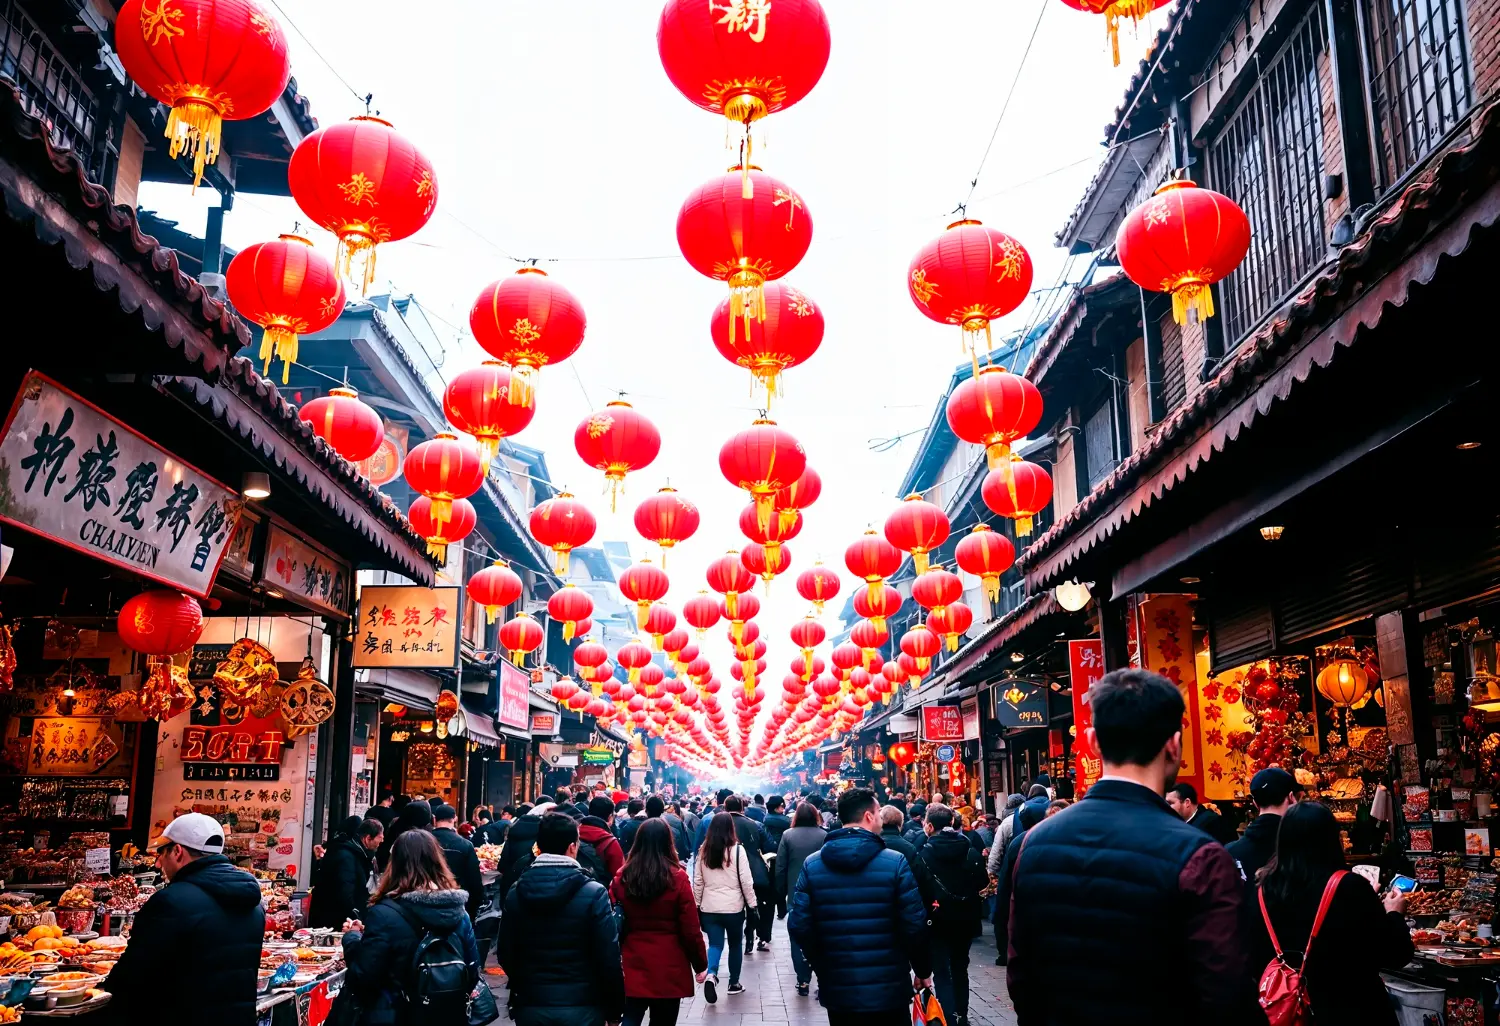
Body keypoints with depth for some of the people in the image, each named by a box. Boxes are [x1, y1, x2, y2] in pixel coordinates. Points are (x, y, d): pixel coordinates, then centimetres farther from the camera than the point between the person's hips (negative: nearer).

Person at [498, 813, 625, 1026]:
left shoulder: (515, 893, -2)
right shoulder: (594, 893, -12)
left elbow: (505, 953, 4)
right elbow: (609, 958, -12)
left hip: (530, 1008, 3)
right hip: (581, 1008, -3)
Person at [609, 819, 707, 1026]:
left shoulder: (622, 878, -3)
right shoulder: (677, 878, -11)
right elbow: (690, 929, -8)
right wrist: (700, 964, 4)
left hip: (632, 964, 2)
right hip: (669, 966, -2)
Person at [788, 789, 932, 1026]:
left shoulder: (812, 865, -1)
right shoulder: (895, 863, -10)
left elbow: (799, 926, -3)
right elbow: (914, 926, -10)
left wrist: (821, 967, 12)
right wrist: (923, 970, 6)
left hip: (837, 990, 3)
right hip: (888, 990, -2)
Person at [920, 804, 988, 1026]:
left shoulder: (926, 852, -13)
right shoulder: (969, 849, -4)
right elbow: (983, 882, -2)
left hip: (938, 919, -4)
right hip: (965, 918, 4)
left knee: (942, 973, 2)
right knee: (960, 968, 21)